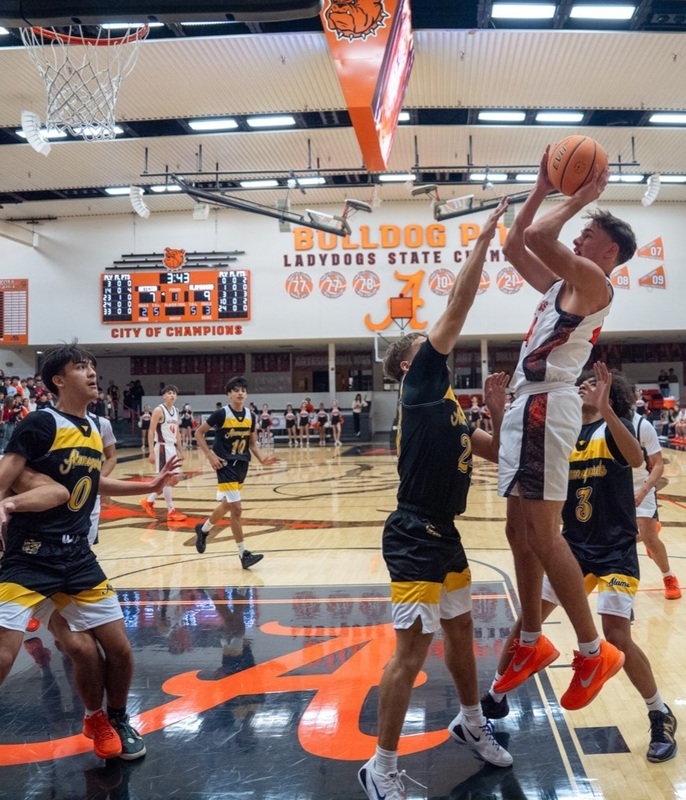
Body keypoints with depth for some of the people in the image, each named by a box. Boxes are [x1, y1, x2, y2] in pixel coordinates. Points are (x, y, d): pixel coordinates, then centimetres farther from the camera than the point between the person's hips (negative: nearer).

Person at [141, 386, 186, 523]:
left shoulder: (176, 411, 13)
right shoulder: (159, 410, -12)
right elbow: (151, 432, -15)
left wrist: (180, 451, 16)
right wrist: (151, 452, -20)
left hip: (172, 447, 9)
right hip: (162, 447, -9)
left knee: (175, 479, 11)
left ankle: (149, 501, 23)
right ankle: (171, 512, 3)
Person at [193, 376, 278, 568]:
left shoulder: (250, 417, 3)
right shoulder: (221, 414, -13)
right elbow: (199, 433, -5)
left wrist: (262, 459, -7)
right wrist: (210, 455, -14)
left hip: (242, 465, 7)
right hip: (226, 465, -7)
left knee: (227, 505, 21)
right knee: (236, 508, -11)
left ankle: (203, 529, 48)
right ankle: (244, 554, -4)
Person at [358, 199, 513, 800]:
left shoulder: (449, 410, 16)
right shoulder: (421, 384, -7)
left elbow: (498, 454, 21)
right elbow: (458, 306, -12)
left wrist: (498, 409, 7)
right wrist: (484, 240, -7)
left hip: (444, 535, 9)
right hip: (416, 537, -9)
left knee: (461, 631, 22)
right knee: (414, 648, -5)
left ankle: (471, 724, 44)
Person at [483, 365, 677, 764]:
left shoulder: (614, 426, -11)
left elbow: (636, 458, -33)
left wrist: (606, 410, -45)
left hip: (615, 549, -5)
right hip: (573, 546, 5)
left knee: (617, 635, -12)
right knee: (527, 619, 3)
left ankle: (661, 716, 13)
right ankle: (495, 699, 21)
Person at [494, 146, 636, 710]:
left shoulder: (591, 279, -6)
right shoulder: (563, 284, 21)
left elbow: (535, 236, -19)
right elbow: (514, 247, 24)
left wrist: (578, 199, -4)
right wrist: (543, 189, 22)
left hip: (546, 406, -10)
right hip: (528, 406, 10)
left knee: (542, 534, -9)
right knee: (520, 532, 11)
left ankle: (594, 653, 2)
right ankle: (533, 644, 22)